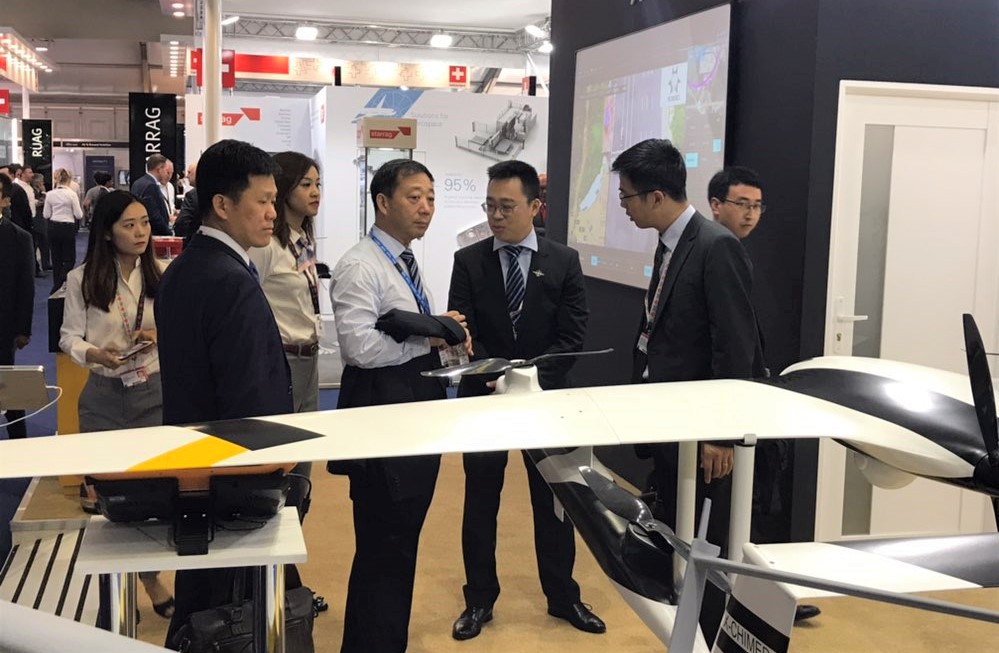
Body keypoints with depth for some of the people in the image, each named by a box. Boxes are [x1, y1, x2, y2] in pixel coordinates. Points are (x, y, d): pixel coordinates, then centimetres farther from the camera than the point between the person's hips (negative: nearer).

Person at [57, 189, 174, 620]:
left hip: (155, 391, 1)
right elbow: (69, 336, -2)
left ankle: (150, 575, 23)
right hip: (104, 395, -1)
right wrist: (93, 353, -21)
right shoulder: (82, 279, -6)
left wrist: (160, 335, -15)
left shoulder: (161, 275, -3)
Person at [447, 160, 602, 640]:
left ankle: (563, 596, 27)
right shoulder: (468, 260, -1)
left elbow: (572, 335, -5)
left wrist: (532, 379, -17)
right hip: (483, 396, 0)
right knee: (480, 502, 9)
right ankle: (479, 600, 24)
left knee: (553, 500, 11)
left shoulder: (564, 262, -1)